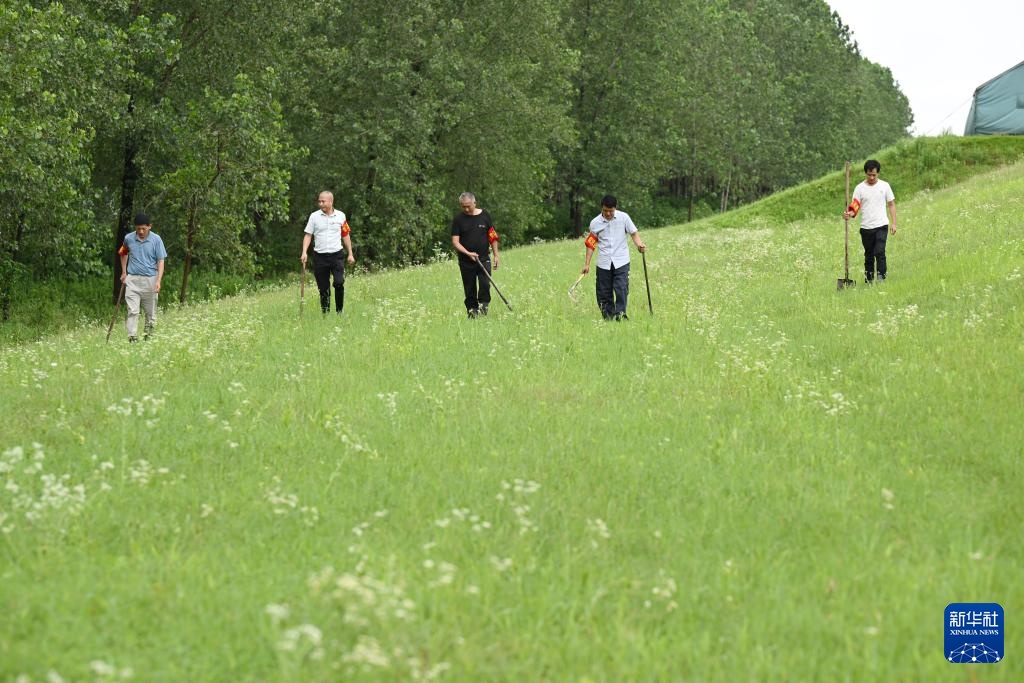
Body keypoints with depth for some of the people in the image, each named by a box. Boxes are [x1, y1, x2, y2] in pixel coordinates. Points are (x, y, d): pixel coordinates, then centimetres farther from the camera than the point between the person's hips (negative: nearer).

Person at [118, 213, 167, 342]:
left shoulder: (156, 240, -5)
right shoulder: (128, 238, 2)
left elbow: (161, 261, -5)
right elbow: (123, 253, 23)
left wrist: (158, 281, -15)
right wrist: (124, 272, 21)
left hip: (150, 280, -1)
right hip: (132, 280, 1)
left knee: (150, 312, 9)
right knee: (132, 312, -9)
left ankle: (149, 337, 24)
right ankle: (132, 339, -13)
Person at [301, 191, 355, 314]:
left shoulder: (341, 216, 5)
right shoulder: (314, 216, 3)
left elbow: (346, 235, 12)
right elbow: (308, 235, 4)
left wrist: (350, 254, 11)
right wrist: (304, 252, -8)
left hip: (337, 255, -1)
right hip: (320, 256, 1)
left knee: (339, 283, -16)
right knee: (323, 288, 3)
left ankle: (340, 311, -1)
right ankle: (325, 313, 14)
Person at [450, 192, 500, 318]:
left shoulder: (484, 216, 3)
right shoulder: (458, 219, -1)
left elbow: (493, 237, 10)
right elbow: (455, 241, -4)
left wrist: (496, 255, 6)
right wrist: (468, 253, -18)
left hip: (483, 259, 0)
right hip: (466, 261, 0)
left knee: (485, 284, -16)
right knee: (470, 289, 3)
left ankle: (483, 305, 0)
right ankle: (472, 310, 13)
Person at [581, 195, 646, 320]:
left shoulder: (623, 217, -2)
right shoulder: (595, 223, 1)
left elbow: (633, 233, 3)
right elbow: (591, 244, 7)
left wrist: (639, 244, -18)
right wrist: (587, 264, 5)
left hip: (621, 261, -1)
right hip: (604, 263, 1)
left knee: (621, 288, -14)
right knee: (604, 292, 2)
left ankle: (620, 314, -11)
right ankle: (608, 317, 11)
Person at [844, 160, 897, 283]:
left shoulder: (884, 186, 4)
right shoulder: (859, 188, 2)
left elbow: (891, 205, 8)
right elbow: (855, 206, -3)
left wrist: (893, 223, 1)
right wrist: (849, 214, -26)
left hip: (881, 226, -2)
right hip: (866, 227, 2)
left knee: (880, 252, -17)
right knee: (869, 255, 10)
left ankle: (882, 277, -14)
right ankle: (868, 280, 19)